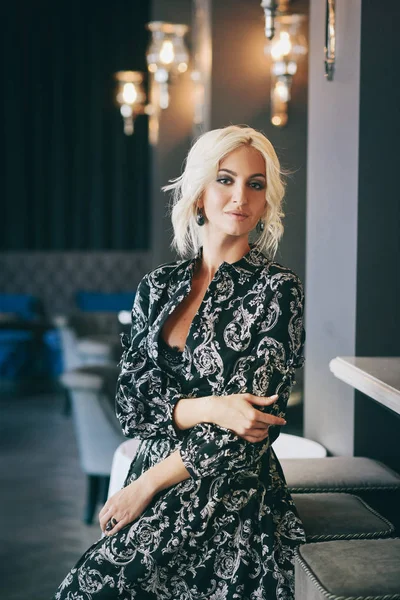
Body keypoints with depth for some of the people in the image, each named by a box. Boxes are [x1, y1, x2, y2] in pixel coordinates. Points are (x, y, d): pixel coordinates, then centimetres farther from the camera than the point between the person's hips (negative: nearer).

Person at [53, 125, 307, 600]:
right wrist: (207, 408, -16)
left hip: (231, 494, -4)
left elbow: (256, 422, -8)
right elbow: (131, 404, 4)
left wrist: (146, 485, -8)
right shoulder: (159, 286, 10)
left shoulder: (276, 289, -4)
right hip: (152, 479, 4)